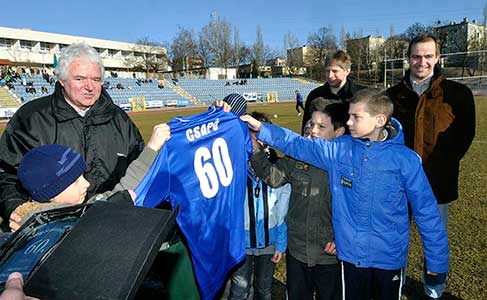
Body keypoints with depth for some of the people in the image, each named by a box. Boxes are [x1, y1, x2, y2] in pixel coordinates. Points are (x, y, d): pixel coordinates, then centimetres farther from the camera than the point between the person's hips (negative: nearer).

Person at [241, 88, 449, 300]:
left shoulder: (406, 160, -13)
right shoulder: (339, 149, -6)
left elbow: (426, 211, -8)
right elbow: (299, 145, -3)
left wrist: (437, 259, -3)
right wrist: (261, 128, -10)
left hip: (389, 258, -1)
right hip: (351, 254, 2)